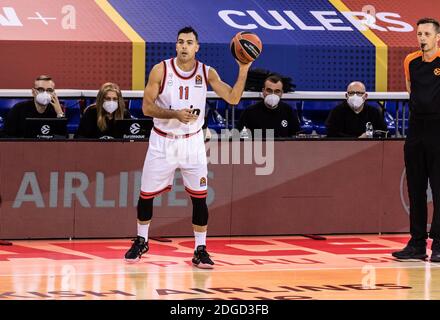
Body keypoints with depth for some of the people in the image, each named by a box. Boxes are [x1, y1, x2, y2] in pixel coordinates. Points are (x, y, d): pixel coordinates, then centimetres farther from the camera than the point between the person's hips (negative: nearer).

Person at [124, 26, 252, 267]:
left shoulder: (207, 73, -5)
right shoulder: (161, 70, -10)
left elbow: (233, 98, -12)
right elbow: (147, 107, -11)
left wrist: (243, 71, -24)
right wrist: (175, 114, -26)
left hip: (192, 142, 1)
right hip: (163, 141, -1)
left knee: (199, 197, -3)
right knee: (146, 194, 7)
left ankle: (200, 250, 6)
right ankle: (141, 242, 28)